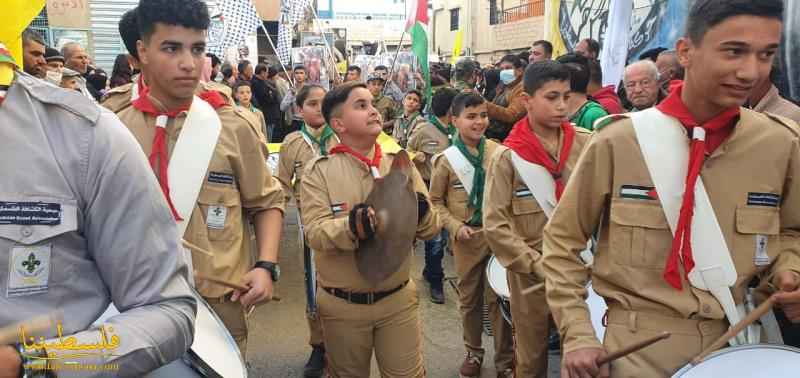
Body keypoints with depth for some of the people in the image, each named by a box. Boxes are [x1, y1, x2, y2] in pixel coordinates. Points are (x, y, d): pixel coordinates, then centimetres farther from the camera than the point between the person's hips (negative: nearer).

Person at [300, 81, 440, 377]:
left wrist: (420, 213, -23)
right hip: (341, 305, -1)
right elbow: (315, 233, -19)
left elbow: (432, 228, -1)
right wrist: (353, 224, -37)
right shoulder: (318, 171, -7)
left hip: (399, 299, 2)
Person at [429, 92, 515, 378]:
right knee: (469, 298, 14)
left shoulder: (499, 152, -6)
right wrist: (456, 227, -10)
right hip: (467, 238, 1)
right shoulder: (447, 160, -5)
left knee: (499, 297, 5)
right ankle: (474, 352, 34)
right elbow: (435, 201, 1)